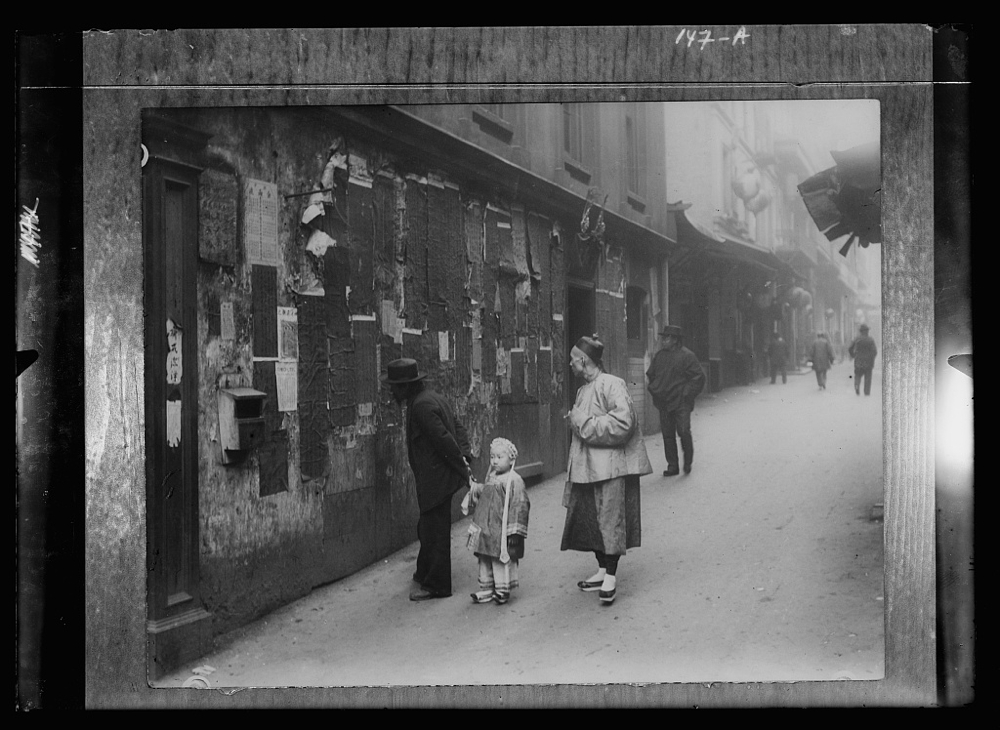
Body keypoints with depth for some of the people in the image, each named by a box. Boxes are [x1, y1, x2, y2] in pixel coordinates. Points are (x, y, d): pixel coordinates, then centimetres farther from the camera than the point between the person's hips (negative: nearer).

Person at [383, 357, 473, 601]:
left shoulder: (421, 406, -20)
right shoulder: (433, 398, 13)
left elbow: (444, 439, -23)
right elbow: (458, 427, 13)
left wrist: (463, 469, -17)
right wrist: (465, 455, 1)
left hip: (435, 479, -10)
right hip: (436, 478, 10)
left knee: (434, 533, -1)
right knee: (427, 529, 22)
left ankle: (436, 586, 8)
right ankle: (425, 573, 37)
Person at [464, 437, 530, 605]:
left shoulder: (514, 481, -13)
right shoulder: (490, 478, 13)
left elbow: (520, 506, -15)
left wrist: (515, 532, -17)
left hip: (502, 532, -8)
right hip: (486, 530, 8)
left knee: (502, 560, 0)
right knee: (484, 560, 12)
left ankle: (502, 590, 10)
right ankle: (486, 588, 21)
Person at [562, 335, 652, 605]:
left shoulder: (612, 385, -14)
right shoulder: (584, 389, 15)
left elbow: (623, 422, -23)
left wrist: (583, 422, -17)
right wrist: (573, 420, 8)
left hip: (610, 465, -9)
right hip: (587, 466, 9)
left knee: (610, 519, -4)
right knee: (589, 519, 11)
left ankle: (610, 578, 2)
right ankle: (603, 570, 23)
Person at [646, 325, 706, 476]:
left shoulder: (687, 356, -6)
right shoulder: (660, 356, 12)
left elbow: (699, 377, -6)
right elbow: (650, 374, 25)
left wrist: (687, 394, -9)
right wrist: (654, 389, 11)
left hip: (681, 403, -6)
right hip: (663, 403, 6)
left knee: (684, 432, -10)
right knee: (667, 435, 6)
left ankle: (688, 462, 11)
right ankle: (672, 465, 13)